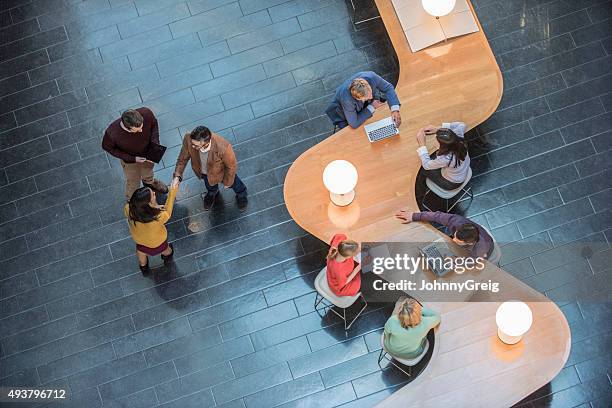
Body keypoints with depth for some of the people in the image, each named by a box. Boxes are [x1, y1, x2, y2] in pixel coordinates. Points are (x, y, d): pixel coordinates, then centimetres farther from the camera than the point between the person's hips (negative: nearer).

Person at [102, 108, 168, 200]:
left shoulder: (146, 113, -39)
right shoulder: (112, 133, -43)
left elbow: (154, 124, -13)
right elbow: (107, 147, -19)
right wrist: (132, 158, -23)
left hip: (147, 153, 2)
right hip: (130, 159, -2)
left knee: (148, 171, 35)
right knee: (133, 182, 26)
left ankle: (149, 182, 70)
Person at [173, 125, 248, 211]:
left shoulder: (223, 148, -48)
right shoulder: (188, 139, -39)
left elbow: (231, 166, -26)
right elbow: (183, 158, -16)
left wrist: (227, 181, -11)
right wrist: (177, 175, -19)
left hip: (220, 171, -2)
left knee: (233, 182, 31)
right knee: (209, 185, 35)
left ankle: (241, 194, 65)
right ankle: (212, 193, 72)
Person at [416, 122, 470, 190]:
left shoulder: (445, 159, -43)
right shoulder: (458, 140, -29)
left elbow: (426, 165, -24)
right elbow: (461, 125, -7)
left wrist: (422, 144, -24)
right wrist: (438, 129, -14)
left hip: (452, 184, -5)